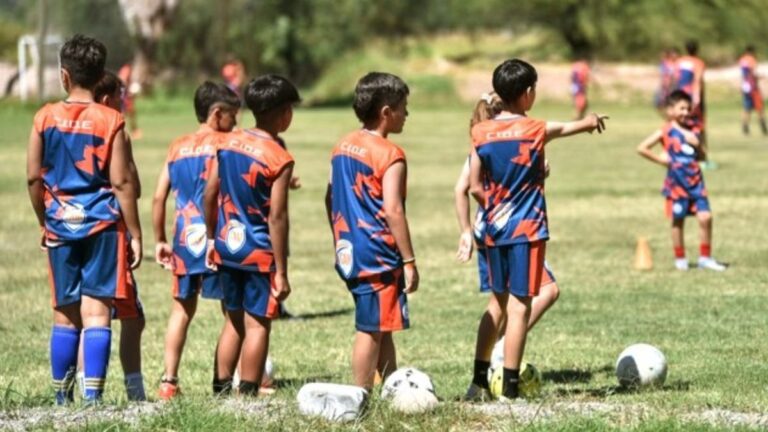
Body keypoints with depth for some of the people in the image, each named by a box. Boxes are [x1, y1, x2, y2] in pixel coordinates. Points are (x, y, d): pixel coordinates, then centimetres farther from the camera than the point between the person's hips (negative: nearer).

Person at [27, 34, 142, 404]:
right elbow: (121, 183, -8)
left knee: (65, 315, 11)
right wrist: (135, 234, -1)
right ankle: (93, 395, -10)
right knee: (96, 313, -3)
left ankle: (62, 396, 15)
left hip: (60, 225, 2)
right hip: (102, 224, -2)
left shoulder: (45, 118, 0)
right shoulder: (110, 121, -6)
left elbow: (33, 178, 3)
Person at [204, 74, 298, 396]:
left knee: (235, 321, 17)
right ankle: (247, 396, -1)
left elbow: (210, 195, 9)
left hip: (227, 246, 6)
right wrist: (281, 272, -12)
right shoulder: (279, 159, -14)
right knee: (258, 325, 0)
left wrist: (212, 239, 21)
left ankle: (220, 391, 18)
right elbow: (277, 217, -16)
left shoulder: (228, 143, 4)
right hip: (260, 253, -6)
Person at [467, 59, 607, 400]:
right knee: (520, 305, -3)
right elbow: (573, 126, 10)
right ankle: (510, 385, -5)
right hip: (527, 229, -4)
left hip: (495, 228, 5)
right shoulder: (536, 130, -9)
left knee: (498, 300, 19)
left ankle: (480, 374, 21)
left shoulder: (481, 133, 0)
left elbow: (475, 187, 0)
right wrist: (592, 120, 32)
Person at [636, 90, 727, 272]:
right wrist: (660, 159, -8)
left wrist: (696, 144, -3)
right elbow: (642, 148, -7)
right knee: (678, 221, 5)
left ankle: (705, 258, 5)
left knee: (705, 217, -5)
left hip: (696, 182, 4)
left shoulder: (691, 131, 12)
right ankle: (680, 259, 18)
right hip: (677, 184, -4)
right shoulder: (666, 132, -3)